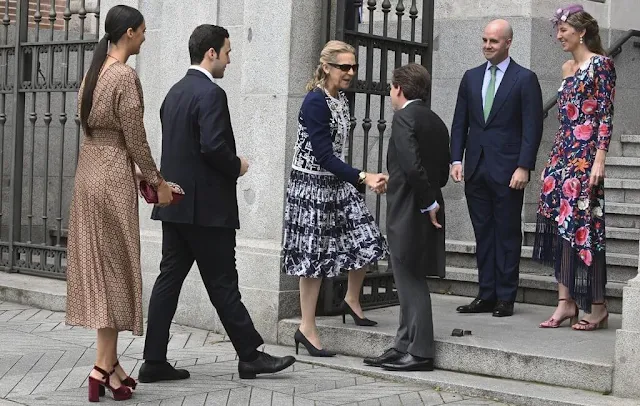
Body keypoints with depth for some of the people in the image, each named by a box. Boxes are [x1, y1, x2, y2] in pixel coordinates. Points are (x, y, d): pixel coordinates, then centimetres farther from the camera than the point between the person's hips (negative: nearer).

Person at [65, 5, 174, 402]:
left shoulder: (94, 72, 11)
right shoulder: (126, 76, -15)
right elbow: (135, 140, -15)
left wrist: (140, 176, 18)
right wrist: (158, 182, -3)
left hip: (89, 172, 8)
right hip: (112, 176, -8)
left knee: (97, 265, 9)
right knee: (114, 266, -3)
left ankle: (111, 362, 15)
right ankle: (104, 367, -1)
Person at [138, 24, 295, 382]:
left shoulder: (176, 92, 14)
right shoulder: (211, 94, -15)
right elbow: (213, 147, -24)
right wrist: (237, 167, -5)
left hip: (175, 204, 9)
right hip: (206, 206, -9)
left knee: (169, 279, 7)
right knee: (223, 285, 0)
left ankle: (155, 361, 8)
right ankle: (251, 356, 10)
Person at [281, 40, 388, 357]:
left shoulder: (341, 100, 8)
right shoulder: (315, 102, -19)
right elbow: (324, 155, -24)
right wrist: (363, 178, -31)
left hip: (337, 183, 8)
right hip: (312, 185, -8)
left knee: (366, 241, 7)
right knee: (314, 256, -2)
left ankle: (352, 301, 29)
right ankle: (307, 328, 8)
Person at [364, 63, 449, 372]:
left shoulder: (404, 117, -13)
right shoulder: (435, 121, 14)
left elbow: (411, 165, -23)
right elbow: (443, 173, 15)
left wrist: (428, 203, -15)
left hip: (408, 212, -9)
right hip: (426, 212, 9)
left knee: (411, 282, -3)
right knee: (410, 282, 14)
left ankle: (420, 352, 1)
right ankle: (404, 346, 19)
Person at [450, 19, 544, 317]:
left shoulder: (525, 79, -2)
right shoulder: (471, 77, 12)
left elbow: (532, 127, -7)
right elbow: (460, 123, 13)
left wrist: (524, 167, -14)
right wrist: (456, 159, 2)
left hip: (507, 170, -5)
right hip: (476, 169, 5)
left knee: (507, 234, 1)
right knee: (483, 234, 8)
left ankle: (506, 298, 6)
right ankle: (486, 295, 13)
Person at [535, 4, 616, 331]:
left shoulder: (601, 65, -6)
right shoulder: (567, 68, 17)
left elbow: (606, 115, -11)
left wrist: (600, 158, -18)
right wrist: (556, 156, 16)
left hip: (586, 154, -8)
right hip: (563, 153, 8)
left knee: (583, 226, -7)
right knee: (560, 226, 3)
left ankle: (597, 307, 1)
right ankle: (566, 302, 7)